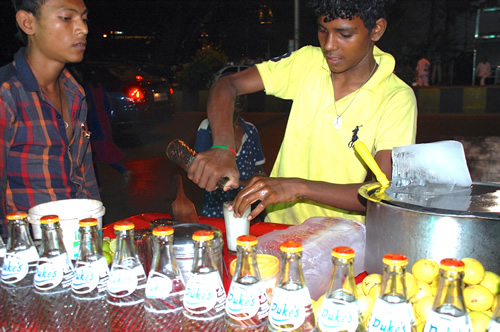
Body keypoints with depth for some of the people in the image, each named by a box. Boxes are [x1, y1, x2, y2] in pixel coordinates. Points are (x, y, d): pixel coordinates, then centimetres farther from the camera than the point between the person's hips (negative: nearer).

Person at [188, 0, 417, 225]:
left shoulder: (397, 99, -16)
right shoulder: (307, 62, -6)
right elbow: (228, 85, -8)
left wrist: (299, 187, -37)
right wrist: (222, 148, -27)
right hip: (279, 228, 2)